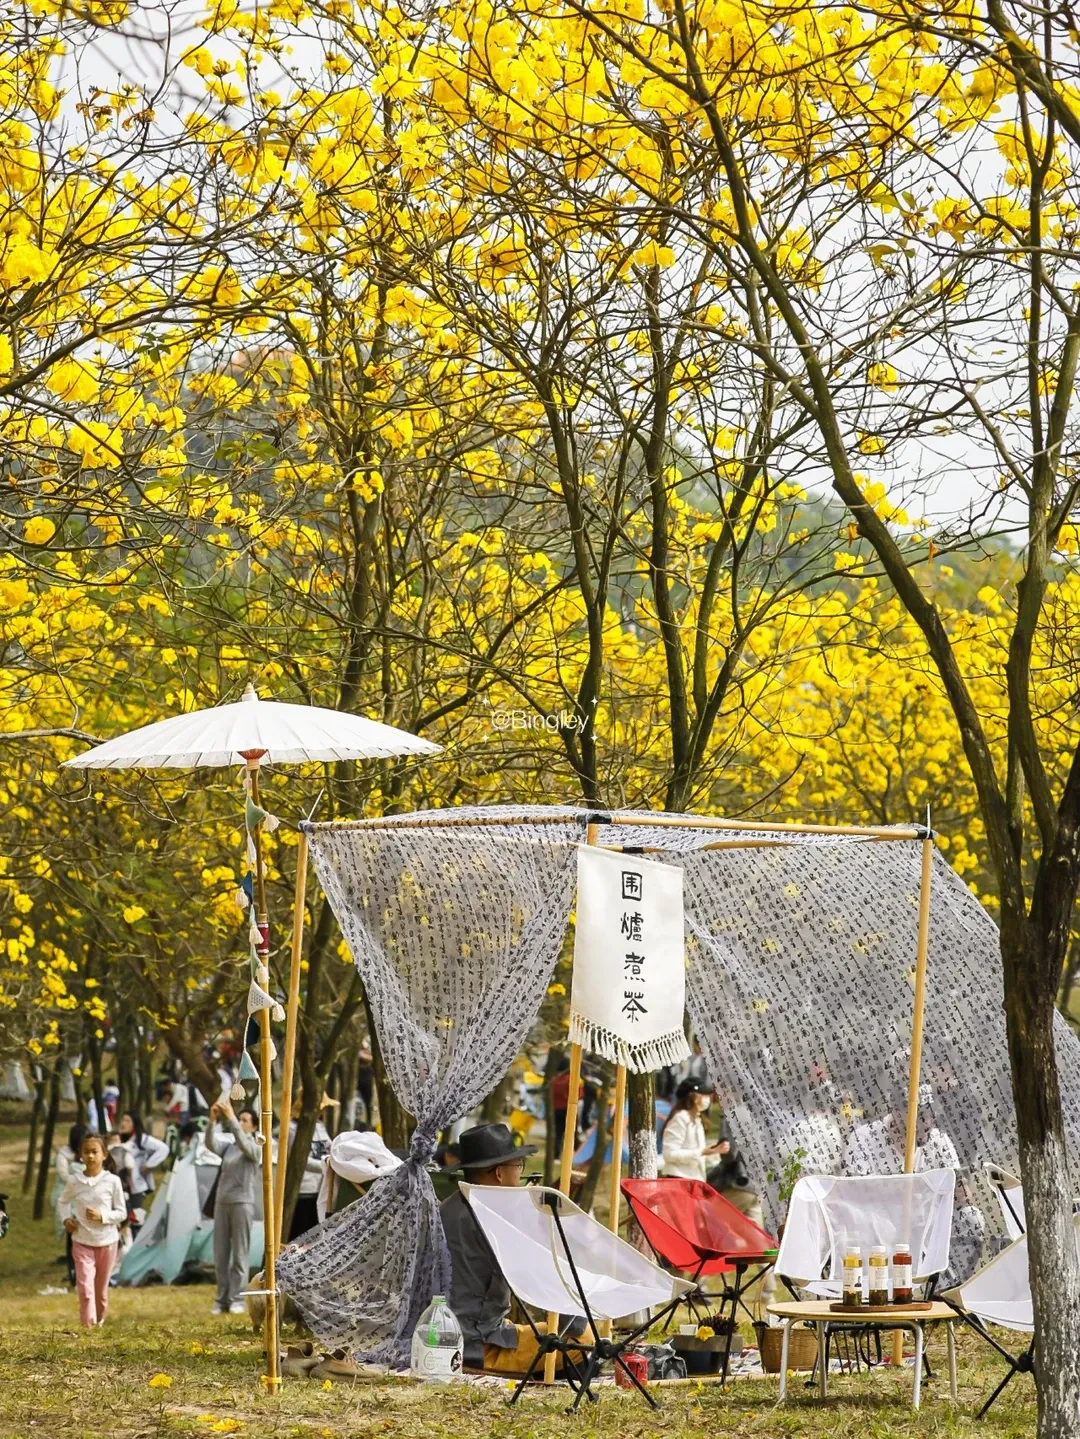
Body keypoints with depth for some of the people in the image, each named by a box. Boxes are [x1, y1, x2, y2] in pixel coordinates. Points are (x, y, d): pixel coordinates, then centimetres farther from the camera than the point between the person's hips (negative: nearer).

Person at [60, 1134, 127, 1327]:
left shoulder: (112, 1181, -9)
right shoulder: (74, 1182, -5)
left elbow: (121, 1213, -4)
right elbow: (64, 1201, 15)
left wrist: (102, 1216, -20)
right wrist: (67, 1218, -2)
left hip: (107, 1241, 0)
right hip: (82, 1241, 0)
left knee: (101, 1289, 14)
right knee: (85, 1287, -13)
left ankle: (100, 1320, 36)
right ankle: (87, 1325, -13)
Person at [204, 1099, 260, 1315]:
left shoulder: (255, 1148, 1)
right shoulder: (228, 1147, 14)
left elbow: (243, 1142, -20)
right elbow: (211, 1144, -4)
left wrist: (230, 1118, -28)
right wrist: (213, 1121, -20)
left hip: (242, 1203, -5)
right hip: (222, 1202, 5)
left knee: (239, 1254, -4)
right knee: (220, 1254, 4)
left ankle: (236, 1300, -4)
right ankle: (222, 1299, 7)